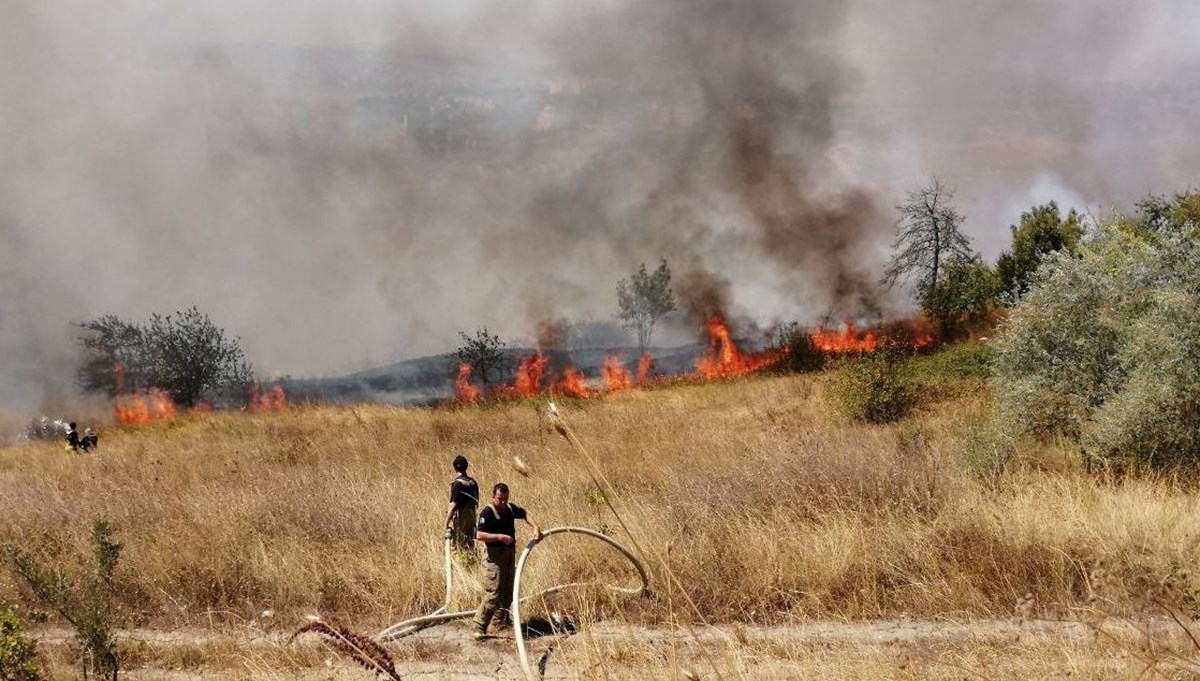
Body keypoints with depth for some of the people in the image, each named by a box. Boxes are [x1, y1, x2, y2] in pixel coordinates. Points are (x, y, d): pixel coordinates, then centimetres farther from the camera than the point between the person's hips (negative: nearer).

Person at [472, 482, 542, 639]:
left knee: (508, 592, 17)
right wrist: (499, 536, -30)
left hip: (510, 556, 8)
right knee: (493, 594, -14)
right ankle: (479, 628, -14)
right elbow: (479, 535, -23)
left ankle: (502, 619, 32)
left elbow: (524, 514, 25)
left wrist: (536, 528, 9)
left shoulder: (510, 508, 7)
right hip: (496, 558, -8)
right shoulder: (487, 513, -15)